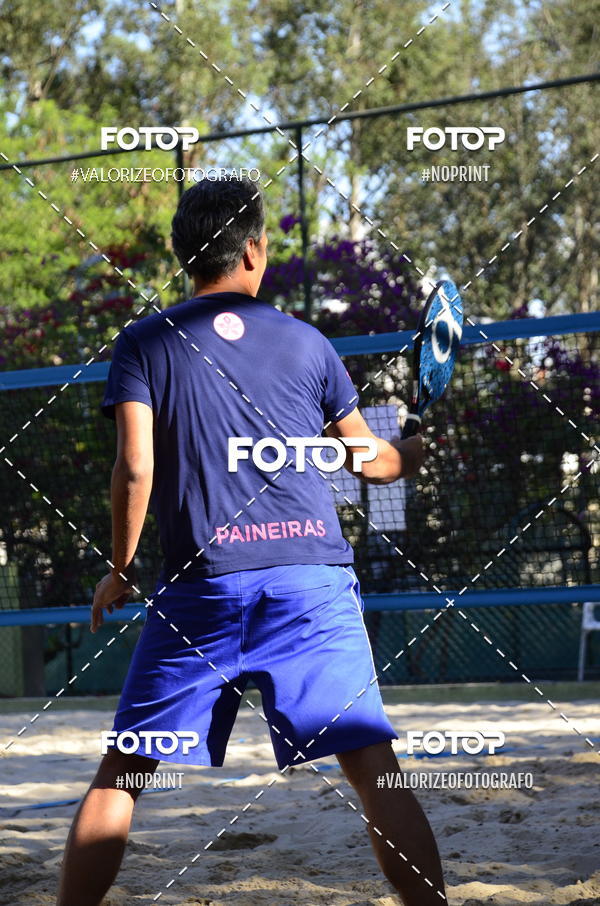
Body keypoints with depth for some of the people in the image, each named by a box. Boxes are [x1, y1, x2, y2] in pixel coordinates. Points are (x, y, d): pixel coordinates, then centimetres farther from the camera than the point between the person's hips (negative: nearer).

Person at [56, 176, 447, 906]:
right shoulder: (307, 342, 11)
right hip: (314, 582, 1)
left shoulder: (144, 343, 6)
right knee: (376, 769, 0)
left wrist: (119, 572, 11)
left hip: (200, 586, 0)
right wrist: (418, 454, 43)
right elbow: (370, 460, 20)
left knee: (120, 772, 8)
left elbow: (135, 469, -4)